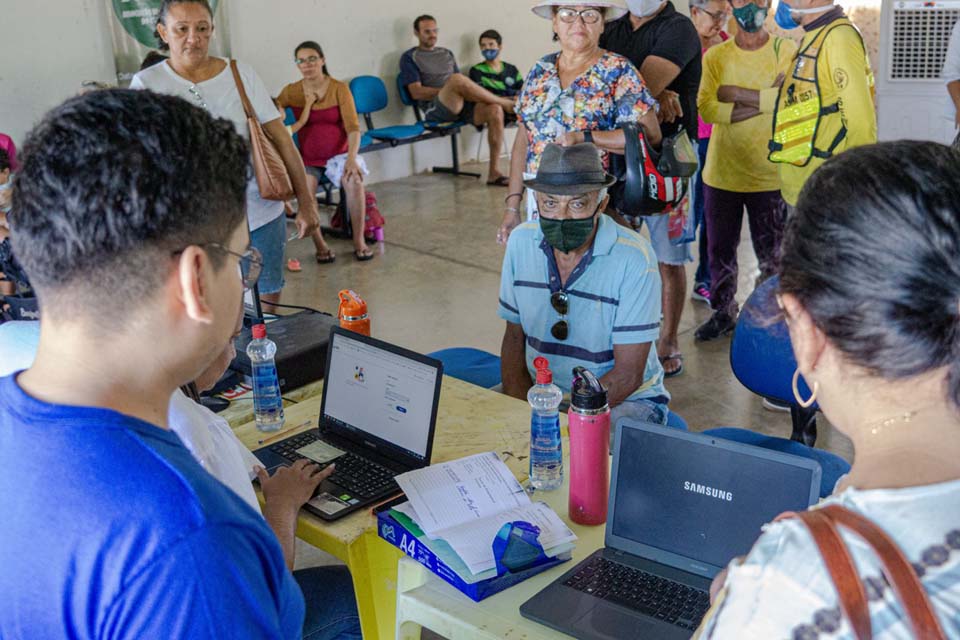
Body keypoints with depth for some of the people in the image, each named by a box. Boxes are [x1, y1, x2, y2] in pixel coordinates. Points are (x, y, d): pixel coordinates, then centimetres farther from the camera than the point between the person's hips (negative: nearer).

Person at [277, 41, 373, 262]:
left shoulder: (339, 88, -2)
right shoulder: (291, 91, 3)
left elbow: (353, 127, -9)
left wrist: (352, 158, -23)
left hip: (338, 153, -1)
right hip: (308, 159, 1)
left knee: (354, 181, -32)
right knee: (304, 190, -30)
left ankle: (359, 241, -17)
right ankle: (320, 245, -13)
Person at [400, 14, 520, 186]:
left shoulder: (447, 54, 27)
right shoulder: (410, 57, 10)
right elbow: (416, 92, -4)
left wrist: (454, 91, -4)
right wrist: (447, 90, -12)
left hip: (459, 105, 6)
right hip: (435, 110, -6)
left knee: (495, 111, -24)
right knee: (457, 79, -35)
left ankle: (493, 172, -22)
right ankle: (506, 103, -16)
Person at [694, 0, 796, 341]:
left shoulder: (785, 51, -3)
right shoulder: (715, 56, 3)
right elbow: (706, 108, -12)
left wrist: (735, 93, -14)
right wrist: (764, 100, -18)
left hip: (769, 174, -2)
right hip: (721, 174, 2)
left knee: (772, 256, 8)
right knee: (720, 251, 13)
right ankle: (723, 313, 30)